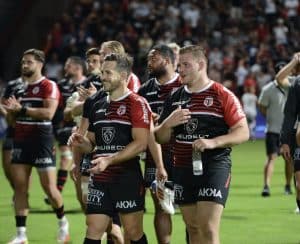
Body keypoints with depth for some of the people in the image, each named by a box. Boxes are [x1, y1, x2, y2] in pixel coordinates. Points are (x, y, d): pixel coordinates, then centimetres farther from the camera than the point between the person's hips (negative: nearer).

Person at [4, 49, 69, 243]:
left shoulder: (49, 86, -8)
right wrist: (11, 109, 0)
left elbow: (48, 112, -22)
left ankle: (63, 222, 23)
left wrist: (21, 109, -21)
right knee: (20, 187, 0)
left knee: (49, 187, -3)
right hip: (22, 141, 7)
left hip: (42, 141, -7)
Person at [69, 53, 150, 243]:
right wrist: (81, 143, -2)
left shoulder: (137, 104, -7)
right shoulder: (98, 106, 15)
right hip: (100, 180, 6)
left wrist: (109, 160, -23)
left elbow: (140, 143, -17)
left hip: (128, 179, -6)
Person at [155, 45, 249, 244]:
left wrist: (214, 142, -22)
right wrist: (168, 123, -7)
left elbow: (243, 132, -7)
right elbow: (161, 138, 15)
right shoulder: (175, 98, 13)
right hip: (183, 168, 6)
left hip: (214, 167, -6)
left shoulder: (223, 96, -4)